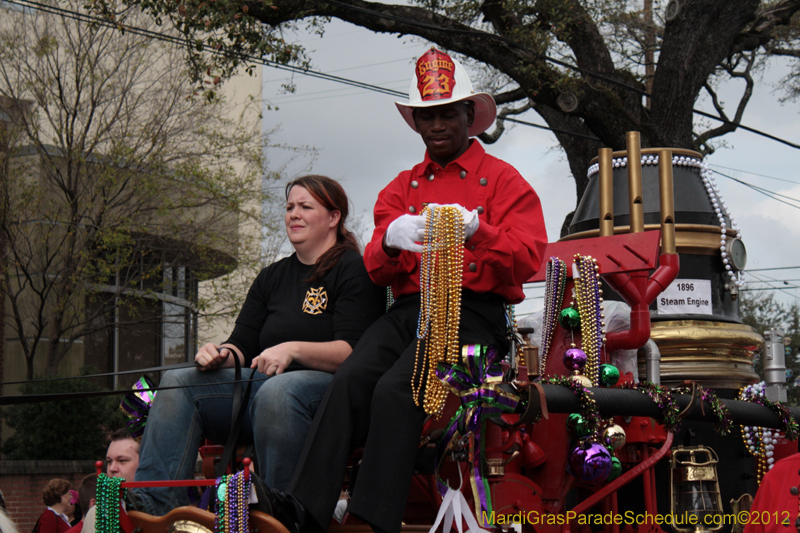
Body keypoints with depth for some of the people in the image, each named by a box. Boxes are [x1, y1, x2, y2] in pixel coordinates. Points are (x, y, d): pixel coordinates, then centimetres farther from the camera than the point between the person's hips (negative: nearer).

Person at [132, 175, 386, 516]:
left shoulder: (354, 270, 0)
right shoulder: (273, 277, 22)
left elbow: (352, 351, -12)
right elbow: (243, 344, 16)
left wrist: (294, 350, -26)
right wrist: (220, 354, -8)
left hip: (331, 386, -7)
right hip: (265, 382, 7)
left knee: (278, 390, -40)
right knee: (179, 381, -12)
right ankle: (154, 506, -24)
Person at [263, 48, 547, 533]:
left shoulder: (502, 180, 11)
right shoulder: (402, 187, 25)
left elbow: (529, 258, -3)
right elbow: (377, 270, 16)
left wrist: (475, 230, -20)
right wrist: (391, 240, -8)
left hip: (473, 315, -4)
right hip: (408, 310, 4)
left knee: (397, 389, -30)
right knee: (351, 379, -26)